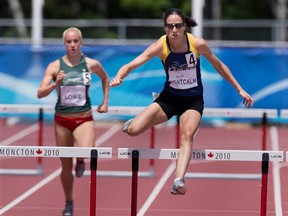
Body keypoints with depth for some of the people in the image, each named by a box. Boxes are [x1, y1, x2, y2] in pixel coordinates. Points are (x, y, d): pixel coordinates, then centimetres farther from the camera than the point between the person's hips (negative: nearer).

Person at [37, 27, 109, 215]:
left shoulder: (92, 64, -3)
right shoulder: (55, 66, -6)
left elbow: (105, 78, 19)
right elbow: (40, 94, -11)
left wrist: (105, 102, 13)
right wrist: (55, 84, -27)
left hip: (84, 119, -1)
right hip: (63, 120, 1)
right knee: (66, 166, 10)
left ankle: (81, 161, 7)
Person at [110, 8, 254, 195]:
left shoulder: (198, 44, -16)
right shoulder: (160, 47, -17)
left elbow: (218, 66, 0)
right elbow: (132, 64, -25)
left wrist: (240, 90, 5)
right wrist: (119, 77, -47)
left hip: (193, 99, -1)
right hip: (169, 97, 1)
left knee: (187, 135, -28)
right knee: (133, 130, -12)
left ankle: (179, 180, -40)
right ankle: (135, 122, 26)